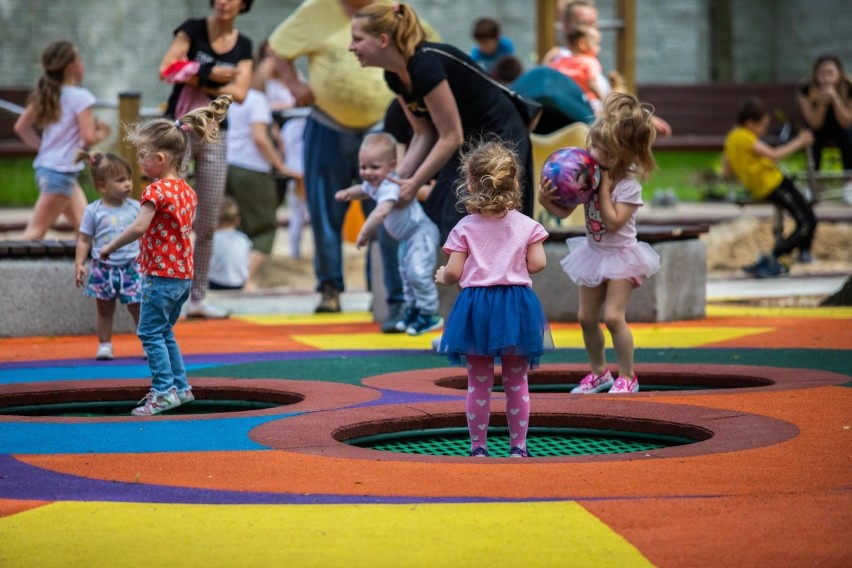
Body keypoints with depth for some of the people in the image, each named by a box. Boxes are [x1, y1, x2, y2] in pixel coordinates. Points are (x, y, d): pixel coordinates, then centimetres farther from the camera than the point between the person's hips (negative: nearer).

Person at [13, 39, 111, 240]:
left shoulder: (45, 95, 9)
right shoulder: (80, 97, -14)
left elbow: (21, 127, 11)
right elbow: (89, 137, -20)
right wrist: (102, 133, 0)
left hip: (44, 165, 9)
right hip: (60, 171, -9)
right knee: (36, 231, -7)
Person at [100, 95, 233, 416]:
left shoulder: (156, 190, -16)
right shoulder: (187, 191, 11)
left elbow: (139, 227, -27)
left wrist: (110, 247, -15)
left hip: (161, 275, -9)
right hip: (184, 273, 9)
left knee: (150, 332, -3)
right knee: (165, 332, 19)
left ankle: (164, 390, -7)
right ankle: (180, 386, 21)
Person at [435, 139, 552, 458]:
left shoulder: (465, 229, -4)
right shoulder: (526, 226, 0)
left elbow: (454, 272, -7)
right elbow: (537, 264, -4)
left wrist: (442, 277, 15)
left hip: (476, 306, -1)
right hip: (516, 306, 1)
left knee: (478, 384, 7)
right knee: (517, 383, 9)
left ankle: (478, 447, 10)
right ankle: (518, 446, 11)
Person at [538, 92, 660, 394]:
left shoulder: (629, 186, -21)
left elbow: (613, 222, -30)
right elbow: (565, 210, -2)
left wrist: (604, 187, -29)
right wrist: (546, 200, -22)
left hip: (620, 255, -7)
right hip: (594, 253, 7)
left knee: (613, 316, -15)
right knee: (586, 317, 9)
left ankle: (627, 376, -2)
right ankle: (598, 372, 25)